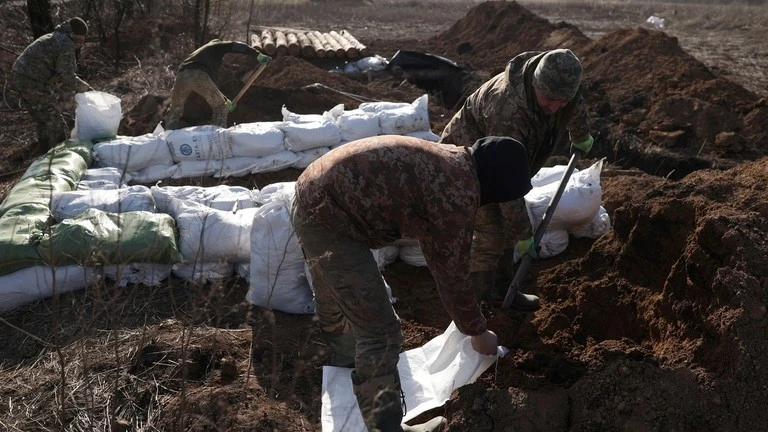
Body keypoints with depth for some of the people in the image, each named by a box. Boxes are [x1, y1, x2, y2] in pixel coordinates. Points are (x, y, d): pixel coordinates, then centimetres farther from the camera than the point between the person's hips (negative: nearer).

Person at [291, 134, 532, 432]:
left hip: (314, 198, 11)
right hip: (329, 218, -11)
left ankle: (346, 362, 60)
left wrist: (460, 305, 34)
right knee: (381, 331, -5)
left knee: (336, 303, 34)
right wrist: (477, 332, 6)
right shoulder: (459, 192, -17)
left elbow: (434, 245, 26)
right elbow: (452, 275, -10)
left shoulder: (446, 162, 12)